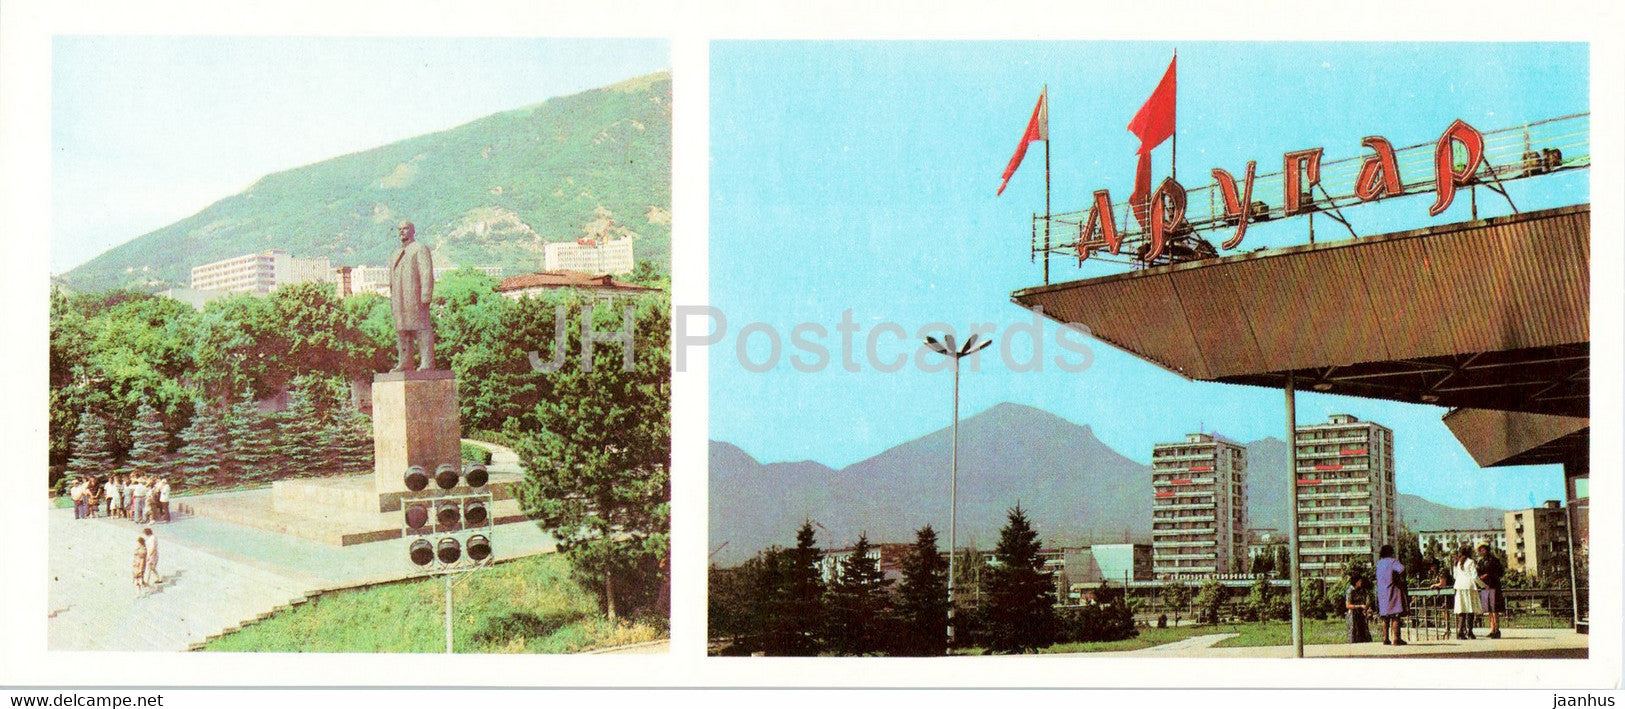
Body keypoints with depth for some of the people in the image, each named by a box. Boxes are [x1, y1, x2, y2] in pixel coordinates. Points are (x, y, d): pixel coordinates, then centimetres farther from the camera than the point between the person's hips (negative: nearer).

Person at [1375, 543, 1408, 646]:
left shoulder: (1379, 563, 11)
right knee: (1395, 616, -5)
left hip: (1382, 593, 6)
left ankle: (1385, 638, 8)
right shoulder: (1393, 561, -8)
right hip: (1393, 590, -6)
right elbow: (1401, 569, -28)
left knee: (1385, 617, 11)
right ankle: (1396, 638, -10)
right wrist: (1401, 580, -11)